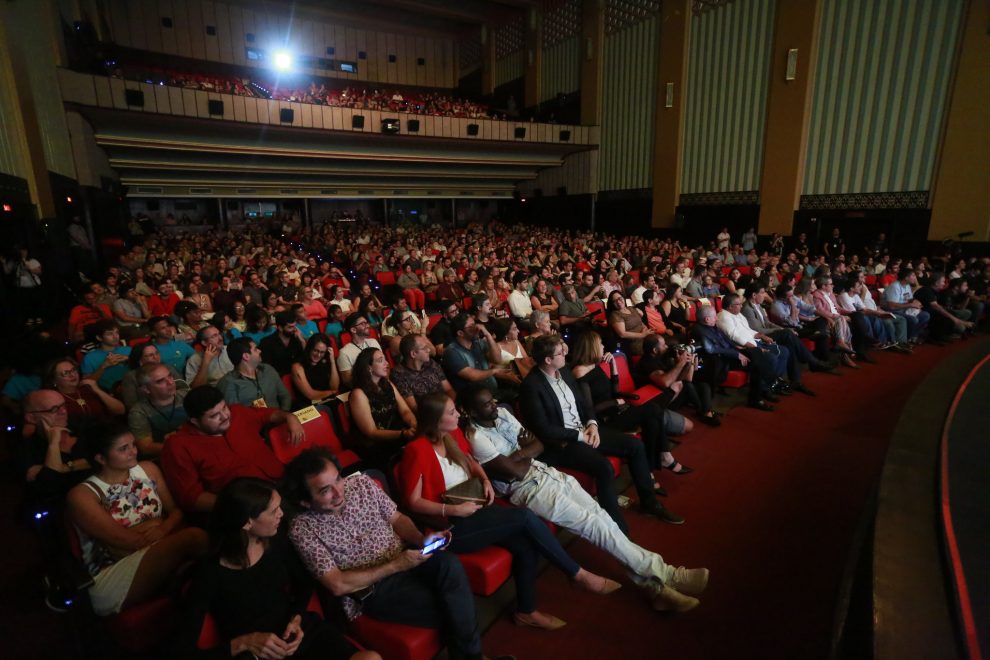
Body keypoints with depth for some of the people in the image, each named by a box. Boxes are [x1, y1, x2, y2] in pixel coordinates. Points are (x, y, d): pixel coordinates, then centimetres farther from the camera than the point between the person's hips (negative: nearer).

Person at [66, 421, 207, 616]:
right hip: (110, 581, -4)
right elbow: (127, 542, -13)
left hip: (158, 560, 4)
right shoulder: (82, 495, -5)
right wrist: (157, 523, 0)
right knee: (193, 537, -28)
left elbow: (176, 511, 11)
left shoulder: (148, 469, 11)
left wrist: (163, 528, -10)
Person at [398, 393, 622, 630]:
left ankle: (526, 611, 3)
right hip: (451, 526, -7)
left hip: (472, 511, 7)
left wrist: (485, 480, 1)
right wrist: (454, 510, -23)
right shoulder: (417, 450, -17)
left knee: (525, 544, -18)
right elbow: (413, 502, -15)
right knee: (525, 517, -20)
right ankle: (579, 574, -4)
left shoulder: (453, 437, 5)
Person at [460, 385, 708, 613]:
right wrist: (527, 453, -1)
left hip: (544, 471, 7)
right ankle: (665, 575, -5)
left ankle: (654, 584, -5)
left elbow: (539, 445, 9)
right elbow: (517, 472, -20)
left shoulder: (502, 413, 6)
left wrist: (519, 454, -10)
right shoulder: (476, 438, -18)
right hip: (527, 489, -7)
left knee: (598, 514, -7)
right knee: (594, 522, -14)